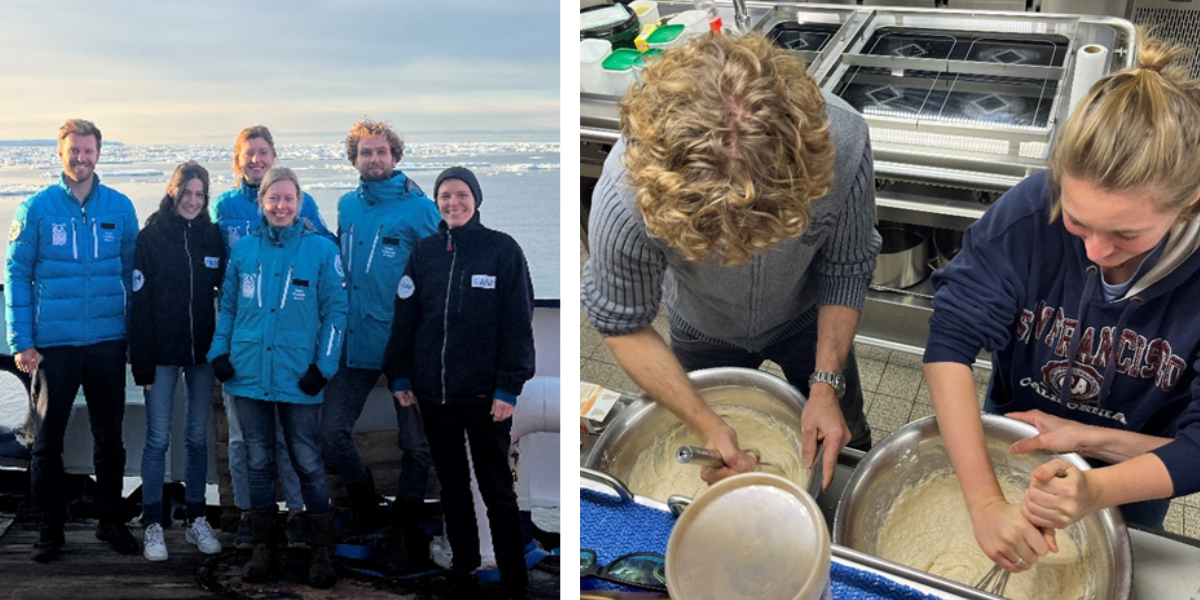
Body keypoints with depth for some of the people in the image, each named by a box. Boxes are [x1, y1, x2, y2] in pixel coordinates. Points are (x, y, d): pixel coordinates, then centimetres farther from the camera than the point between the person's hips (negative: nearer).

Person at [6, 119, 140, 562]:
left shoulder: (120, 208, 3)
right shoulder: (37, 208, -1)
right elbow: (16, 274, 0)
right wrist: (20, 341, -7)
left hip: (108, 341, 2)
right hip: (53, 342, -1)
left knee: (110, 437, 11)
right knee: (48, 439, 6)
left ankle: (111, 521, 24)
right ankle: (49, 528, 19)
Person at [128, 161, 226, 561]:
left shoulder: (213, 236, 5)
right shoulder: (151, 236, -2)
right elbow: (140, 301, -5)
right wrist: (142, 362, -10)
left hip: (202, 350, 3)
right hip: (162, 352, -3)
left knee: (198, 437, 9)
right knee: (158, 439, 1)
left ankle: (196, 520, 19)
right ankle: (153, 525, 9)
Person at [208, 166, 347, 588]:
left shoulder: (321, 250, -2)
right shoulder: (244, 250, 8)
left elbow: (335, 311, -2)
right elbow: (228, 305, 14)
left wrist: (323, 365, -8)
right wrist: (219, 351, 2)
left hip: (298, 377, -3)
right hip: (249, 375, 3)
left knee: (308, 464, 2)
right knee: (258, 462, 10)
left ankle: (323, 552, 12)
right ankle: (262, 548, 21)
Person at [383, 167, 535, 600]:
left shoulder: (502, 250, -5)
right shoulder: (424, 252, 7)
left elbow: (518, 324, -8)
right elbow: (404, 318, 11)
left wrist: (508, 387, -13)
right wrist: (399, 377, 4)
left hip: (484, 394, -4)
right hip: (433, 393, 4)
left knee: (497, 491, 2)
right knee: (451, 487, 14)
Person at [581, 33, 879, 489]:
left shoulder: (842, 143, -40)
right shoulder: (625, 195, -44)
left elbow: (846, 269, -19)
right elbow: (622, 326, -24)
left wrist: (827, 384, -26)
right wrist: (707, 425, -30)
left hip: (806, 315, 1)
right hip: (707, 331, -1)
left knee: (842, 441, 25)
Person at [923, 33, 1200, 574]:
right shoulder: (1030, 211, -33)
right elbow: (952, 340, -34)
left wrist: (1097, 491, -43)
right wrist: (985, 502, -40)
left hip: (1132, 478, 0)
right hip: (1010, 446, 0)